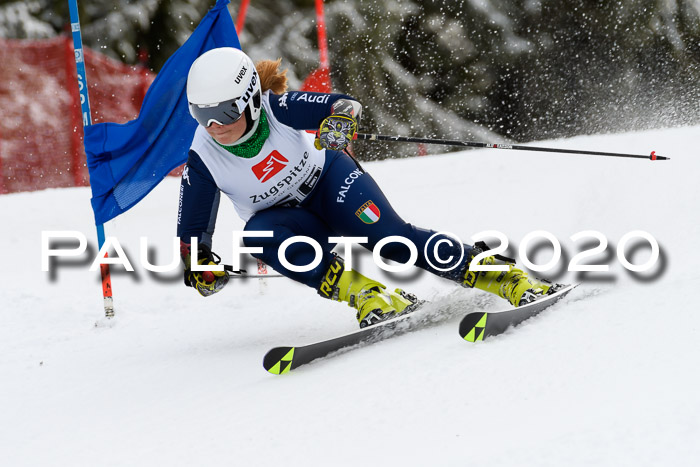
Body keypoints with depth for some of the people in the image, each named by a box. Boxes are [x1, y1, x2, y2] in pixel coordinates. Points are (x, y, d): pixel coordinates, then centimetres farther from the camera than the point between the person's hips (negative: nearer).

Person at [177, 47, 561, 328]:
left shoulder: (276, 107, -24)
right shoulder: (202, 161, -19)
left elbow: (345, 105, -23)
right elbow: (192, 230, -7)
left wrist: (341, 119, -44)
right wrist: (199, 265, -23)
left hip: (328, 178, -2)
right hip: (289, 220, 2)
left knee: (391, 238, -27)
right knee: (258, 234, -33)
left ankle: (511, 278, -24)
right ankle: (369, 297, -37)